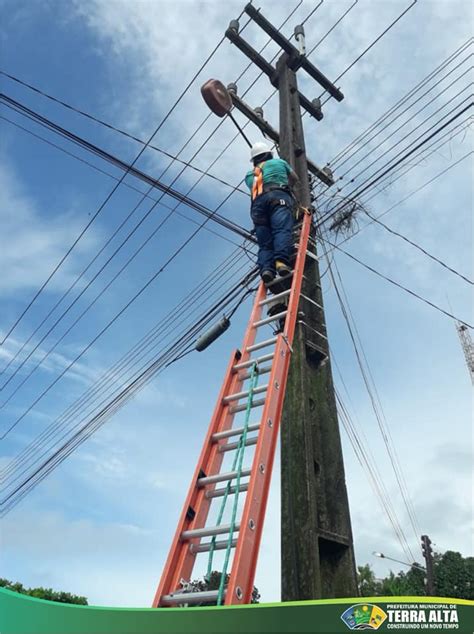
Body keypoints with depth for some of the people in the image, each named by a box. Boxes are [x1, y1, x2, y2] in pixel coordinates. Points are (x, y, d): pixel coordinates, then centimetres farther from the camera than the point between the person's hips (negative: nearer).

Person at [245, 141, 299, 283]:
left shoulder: (249, 175, 37)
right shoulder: (279, 162, 33)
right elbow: (295, 178, 46)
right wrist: (286, 185, 64)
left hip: (258, 202, 3)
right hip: (278, 197, -2)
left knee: (265, 242, -6)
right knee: (282, 231, -23)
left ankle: (266, 269, -31)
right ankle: (281, 260, -48)